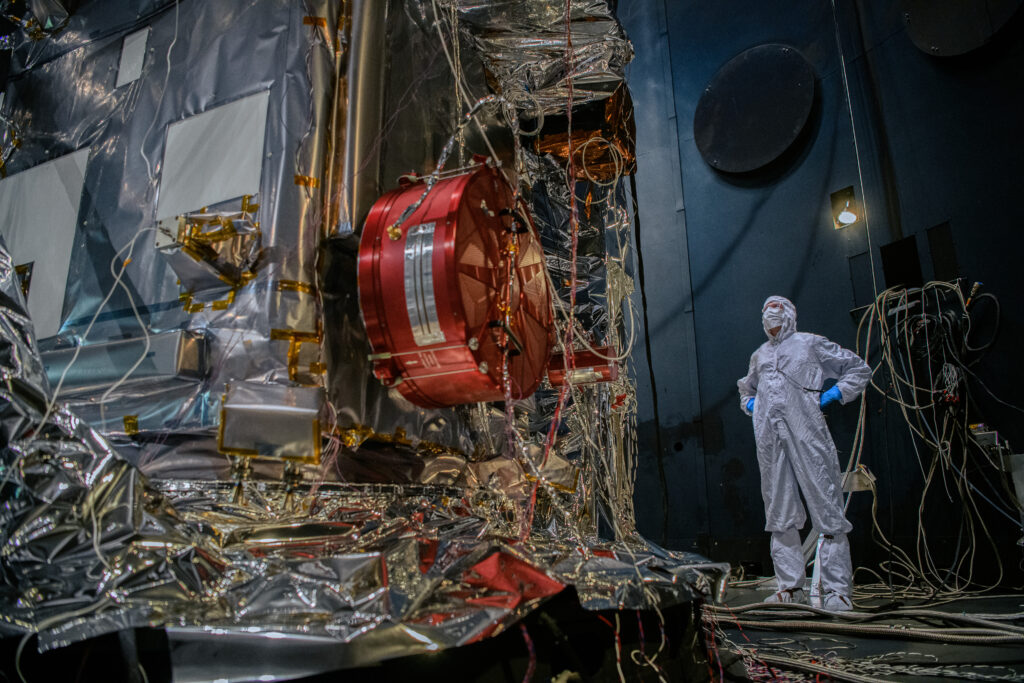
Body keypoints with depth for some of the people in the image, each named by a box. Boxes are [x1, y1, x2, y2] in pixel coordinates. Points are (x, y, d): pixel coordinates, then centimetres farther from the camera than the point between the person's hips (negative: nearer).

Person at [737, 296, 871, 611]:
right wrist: (751, 405, 21)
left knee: (826, 506, -6)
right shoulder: (759, 355, 25)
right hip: (768, 437, 4)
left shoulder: (811, 343, 13)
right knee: (779, 512, 3)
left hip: (806, 432, -4)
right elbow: (745, 388, 43)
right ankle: (791, 586, 10)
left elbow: (859, 369, 16)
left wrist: (831, 395, 2)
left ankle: (836, 589, -1)